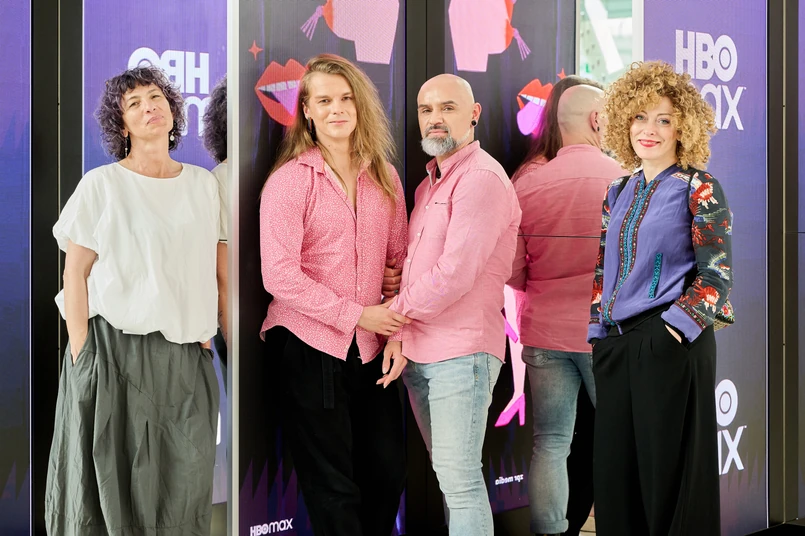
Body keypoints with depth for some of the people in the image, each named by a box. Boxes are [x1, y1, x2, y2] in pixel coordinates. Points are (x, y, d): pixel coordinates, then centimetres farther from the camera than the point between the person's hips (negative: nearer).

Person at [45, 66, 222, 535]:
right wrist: (82, 357, -8)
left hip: (185, 356, 3)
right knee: (112, 479, 0)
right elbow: (75, 275, -2)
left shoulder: (203, 185, 10)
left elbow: (210, 271, 13)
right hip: (117, 350, -3)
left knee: (184, 485, 4)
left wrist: (206, 335, 5)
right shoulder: (101, 185, -1)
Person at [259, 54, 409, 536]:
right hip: (312, 350, -5)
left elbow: (401, 260, 11)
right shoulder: (291, 179, -7)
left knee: (388, 471, 10)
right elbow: (280, 275, -14)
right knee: (334, 488, 4)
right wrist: (357, 314, -14)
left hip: (371, 351, 5)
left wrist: (400, 334, -2)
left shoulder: (384, 178, 9)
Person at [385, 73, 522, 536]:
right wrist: (399, 333, 4)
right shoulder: (432, 181, 18)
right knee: (447, 475, 12)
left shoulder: (481, 178, -12)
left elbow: (454, 275, -19)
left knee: (460, 479, -9)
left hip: (462, 352, -9)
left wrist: (394, 312, -6)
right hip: (418, 353, 9)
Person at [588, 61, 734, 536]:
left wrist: (674, 330, -16)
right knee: (615, 471, 8)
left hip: (671, 345, -6)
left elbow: (716, 275, -9)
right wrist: (599, 334, 8)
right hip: (614, 346, 6)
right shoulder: (620, 193, 14)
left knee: (669, 472, -1)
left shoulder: (699, 188, -4)